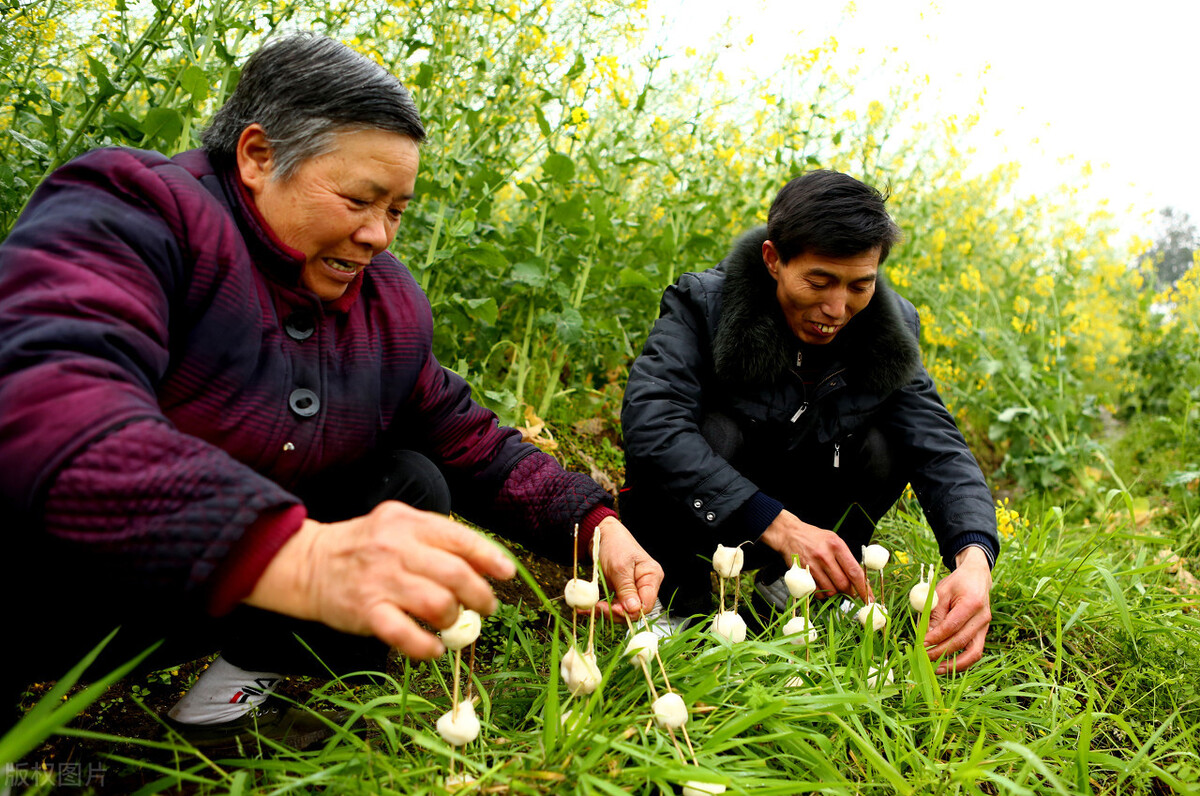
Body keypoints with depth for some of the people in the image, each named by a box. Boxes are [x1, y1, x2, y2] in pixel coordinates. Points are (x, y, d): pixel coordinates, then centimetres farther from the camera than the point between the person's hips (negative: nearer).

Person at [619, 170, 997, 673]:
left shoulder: (889, 334, -10)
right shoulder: (703, 307, -23)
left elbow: (940, 449, -18)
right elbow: (649, 421, -37)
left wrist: (974, 557, -40)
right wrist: (778, 526, -44)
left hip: (796, 514, 4)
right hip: (696, 518, -3)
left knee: (882, 443, -19)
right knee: (713, 430, -32)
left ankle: (783, 584, -2)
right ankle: (679, 606, -14)